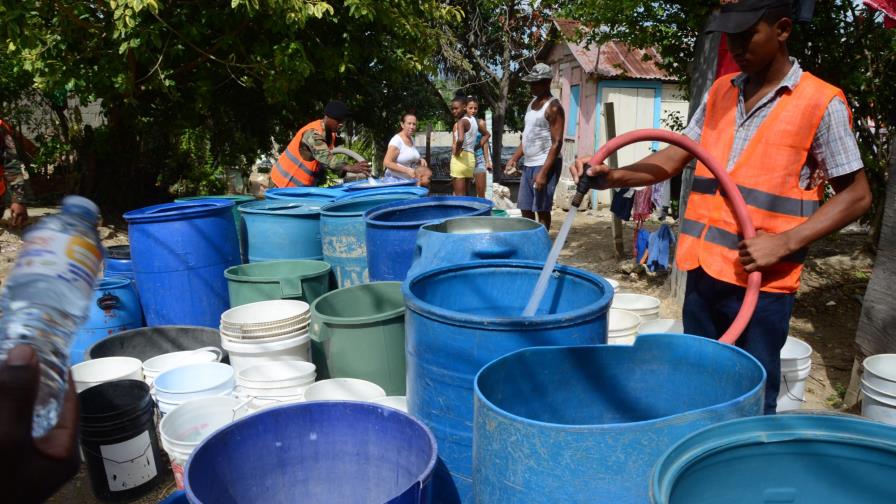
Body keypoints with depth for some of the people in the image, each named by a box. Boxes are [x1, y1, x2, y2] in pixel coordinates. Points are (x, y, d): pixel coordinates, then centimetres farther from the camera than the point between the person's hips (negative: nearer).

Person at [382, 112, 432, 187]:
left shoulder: (411, 139, 12)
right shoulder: (396, 140, -12)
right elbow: (387, 163, -18)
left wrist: (420, 160, 5)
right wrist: (407, 170, -21)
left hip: (410, 180, 7)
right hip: (396, 180, -7)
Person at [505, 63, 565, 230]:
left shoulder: (553, 107, -12)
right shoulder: (532, 103, 14)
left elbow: (557, 143, -18)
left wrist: (543, 172, -23)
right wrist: (514, 158, 10)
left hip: (545, 165, -9)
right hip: (529, 165, 9)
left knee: (542, 210, -3)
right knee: (526, 209, 11)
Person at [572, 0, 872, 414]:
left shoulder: (821, 103, -7)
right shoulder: (720, 92, 9)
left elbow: (855, 195, -4)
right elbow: (677, 157, 11)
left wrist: (784, 243, -17)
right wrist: (614, 177, -6)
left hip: (762, 281, -5)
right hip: (703, 270, 5)